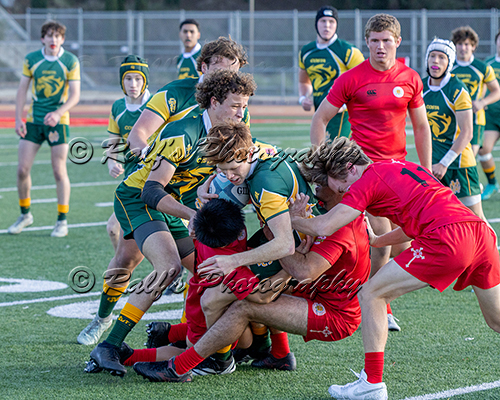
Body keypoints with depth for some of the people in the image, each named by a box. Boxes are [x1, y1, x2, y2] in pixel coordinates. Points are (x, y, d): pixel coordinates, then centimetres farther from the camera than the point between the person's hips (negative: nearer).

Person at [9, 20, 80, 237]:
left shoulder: (70, 61, -5)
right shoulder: (31, 59, 2)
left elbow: (75, 95, -7)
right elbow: (22, 89, 6)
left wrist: (58, 113, -23)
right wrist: (18, 118, -2)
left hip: (58, 120, -2)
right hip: (33, 121, 3)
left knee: (59, 171, -3)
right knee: (23, 169, -1)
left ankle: (62, 220, 6)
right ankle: (25, 214, 18)